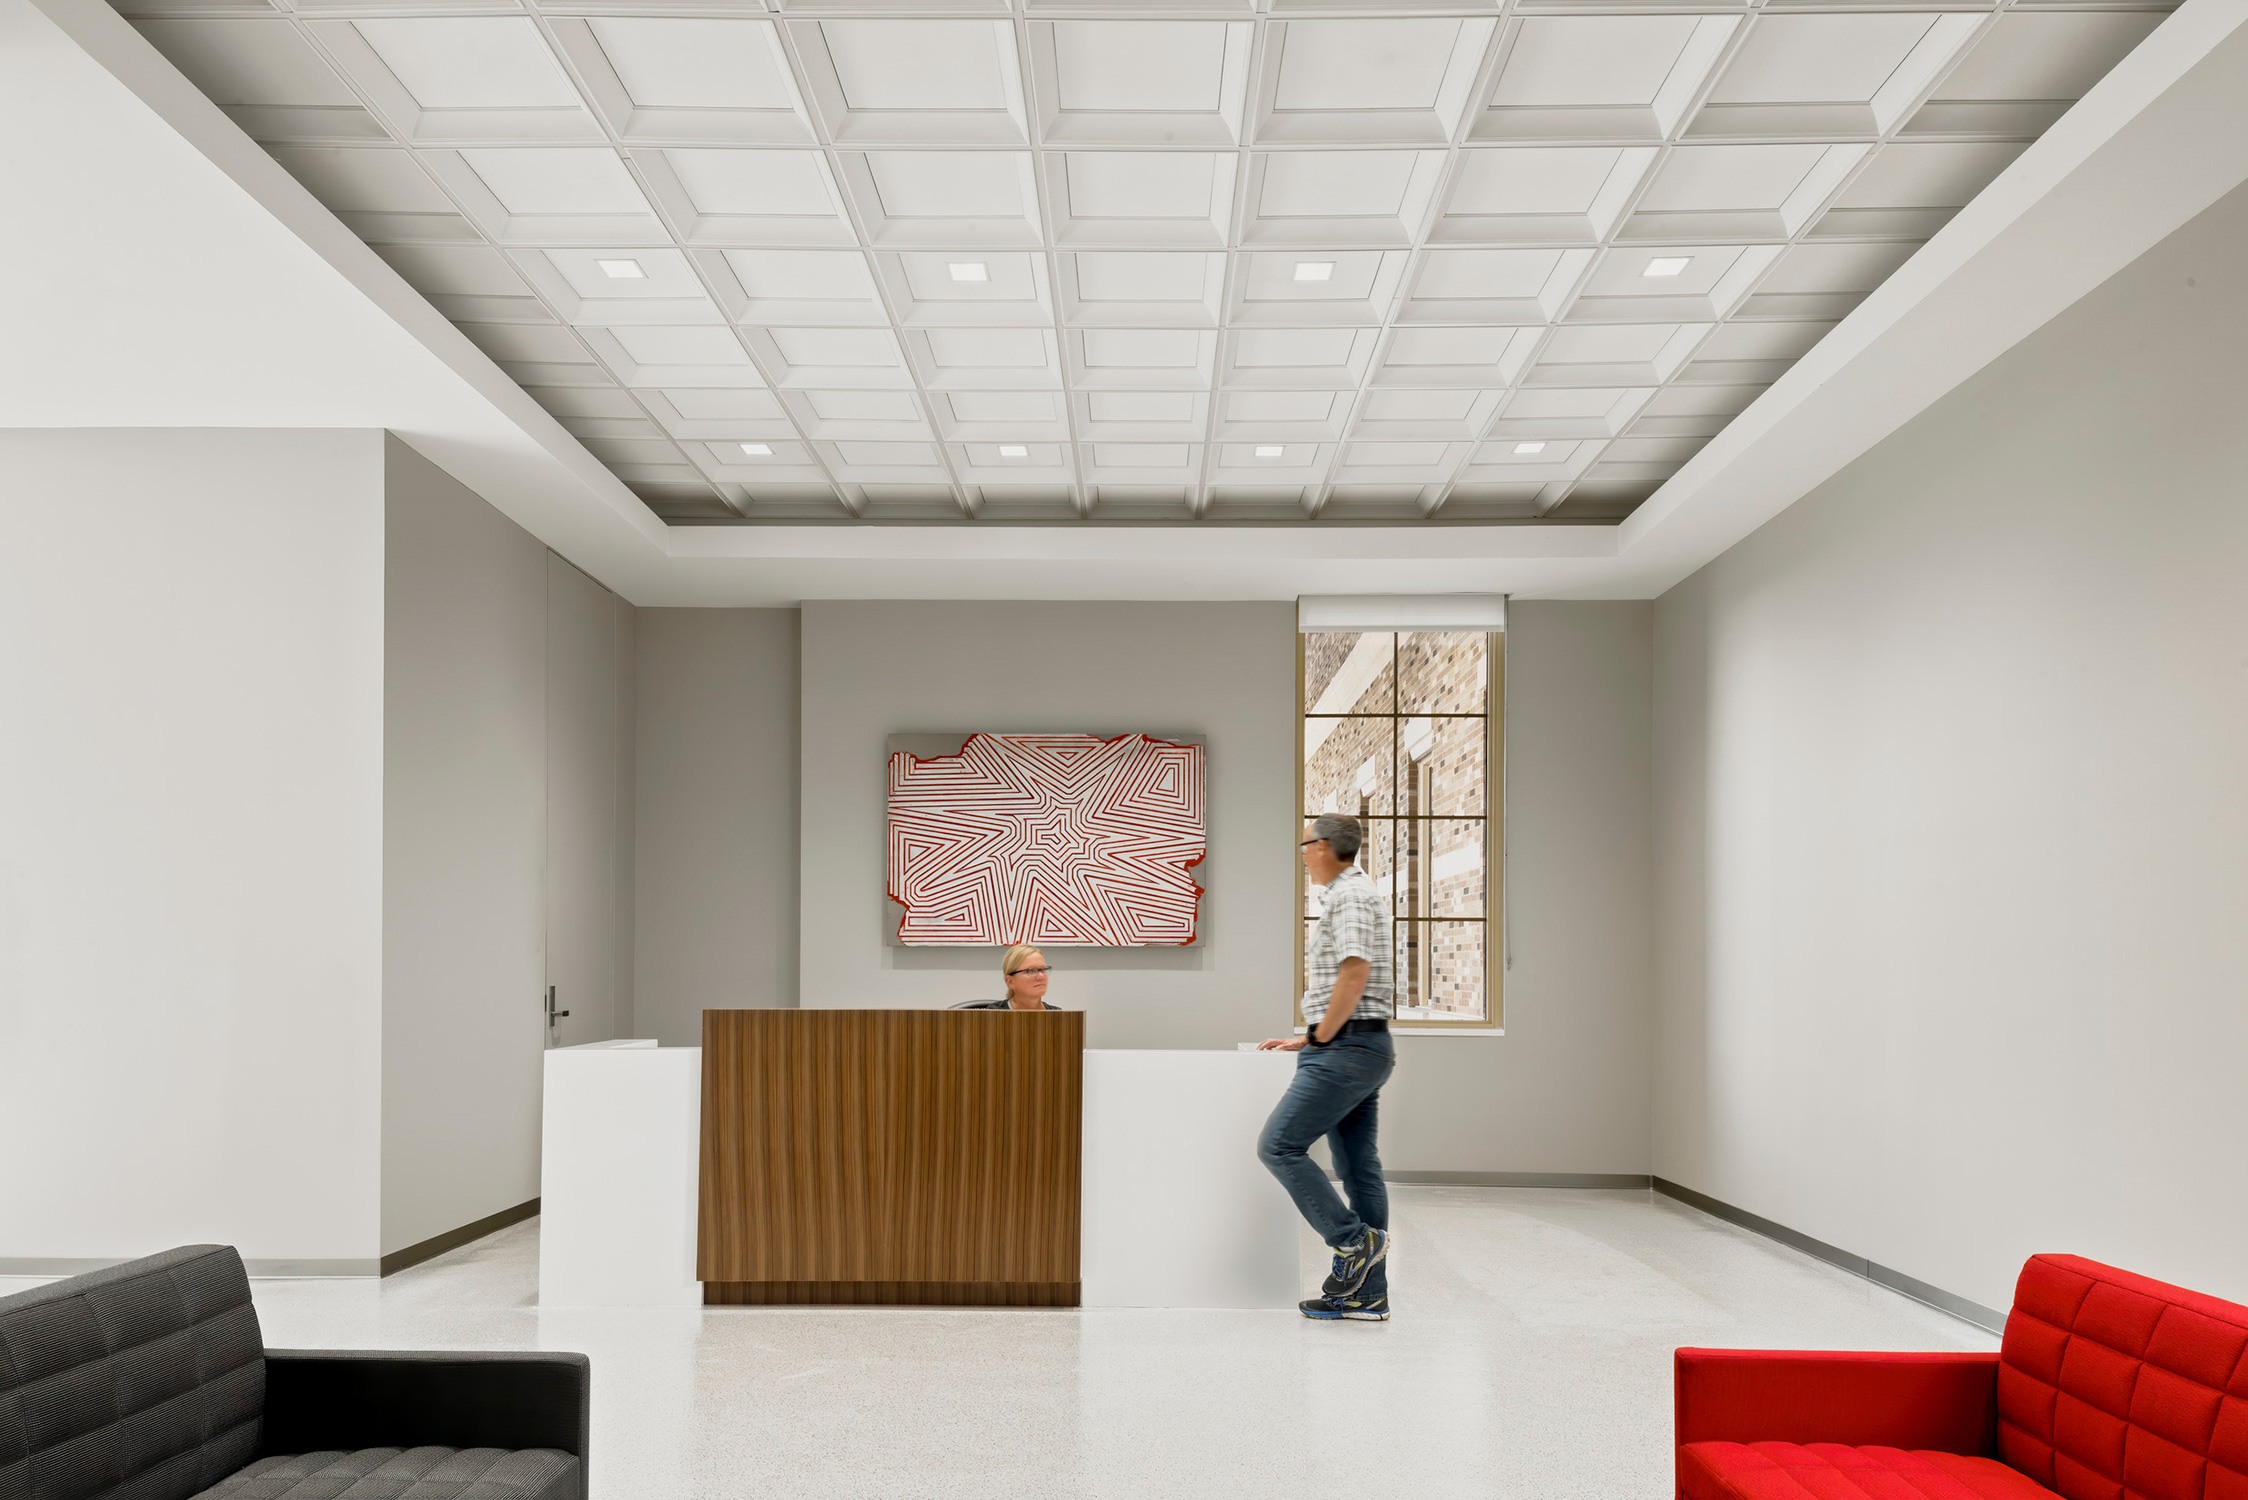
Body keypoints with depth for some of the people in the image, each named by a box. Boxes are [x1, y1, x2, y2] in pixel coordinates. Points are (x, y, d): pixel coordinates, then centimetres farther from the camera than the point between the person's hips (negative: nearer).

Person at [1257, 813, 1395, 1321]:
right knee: (1358, 1166, 8)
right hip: (1357, 1048, 10)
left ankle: (1354, 1241, -8)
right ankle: (1365, 1293, 10)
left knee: (1279, 1146, -10)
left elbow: (1355, 974, -22)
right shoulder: (1356, 893, 21)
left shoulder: (1349, 895, -11)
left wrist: (1321, 1037, -13)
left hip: (1347, 1048, -10)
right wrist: (1308, 1039, 20)